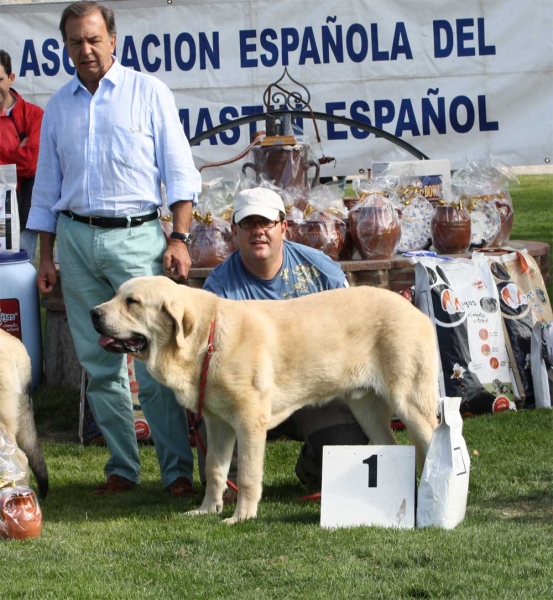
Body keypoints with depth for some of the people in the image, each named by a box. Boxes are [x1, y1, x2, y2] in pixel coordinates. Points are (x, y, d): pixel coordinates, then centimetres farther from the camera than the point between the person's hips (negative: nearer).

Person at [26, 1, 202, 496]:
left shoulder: (148, 92, 3)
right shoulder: (59, 106, 14)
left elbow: (179, 172, 1)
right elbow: (47, 187, 19)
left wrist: (178, 239, -8)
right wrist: (46, 256, 13)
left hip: (135, 237, -4)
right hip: (75, 238, 4)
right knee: (99, 363, 5)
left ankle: (178, 469, -8)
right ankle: (122, 468, 11)